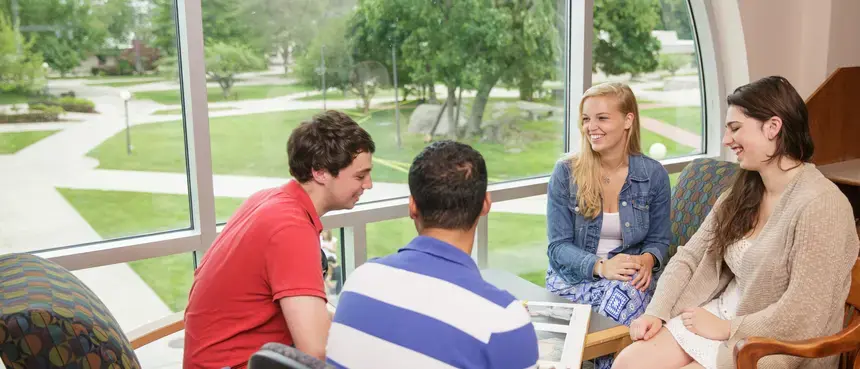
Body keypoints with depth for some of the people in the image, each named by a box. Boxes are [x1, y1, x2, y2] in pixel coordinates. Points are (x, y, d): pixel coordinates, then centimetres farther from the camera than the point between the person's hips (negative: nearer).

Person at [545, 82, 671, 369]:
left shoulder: (653, 174, 0)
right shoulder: (565, 172, -5)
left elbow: (658, 239, 8)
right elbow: (558, 246, -7)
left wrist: (647, 261, -17)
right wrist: (601, 267, -24)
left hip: (629, 280, 2)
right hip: (573, 277, -1)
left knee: (627, 293, -34)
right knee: (620, 292, -33)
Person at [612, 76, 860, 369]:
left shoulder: (819, 205, -21)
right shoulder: (743, 192, 6)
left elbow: (801, 317, -24)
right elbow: (689, 257, 5)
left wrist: (725, 328, -15)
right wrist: (657, 312, -7)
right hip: (720, 315, 7)